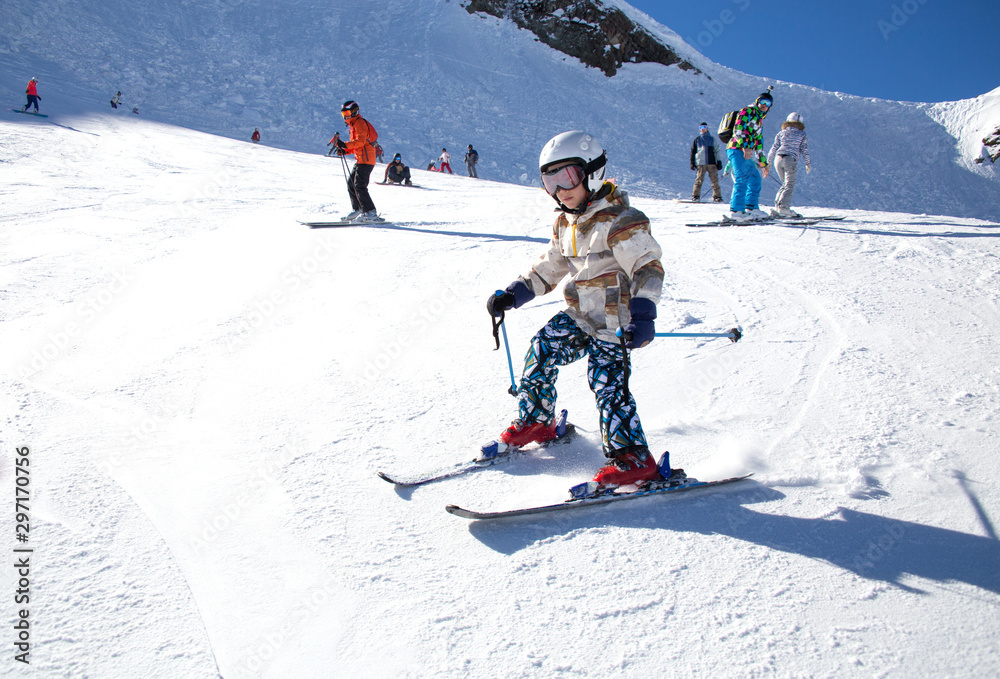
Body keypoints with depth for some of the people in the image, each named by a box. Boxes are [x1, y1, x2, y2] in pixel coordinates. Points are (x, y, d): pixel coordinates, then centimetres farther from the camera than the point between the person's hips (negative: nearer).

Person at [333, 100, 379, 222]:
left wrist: (346, 144, -35)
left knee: (359, 185, -16)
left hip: (366, 159, -10)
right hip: (360, 160, 10)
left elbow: (361, 140, -24)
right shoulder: (354, 125, 24)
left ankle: (370, 213, -18)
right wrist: (345, 151, 13)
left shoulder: (360, 123, -8)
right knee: (351, 183, 12)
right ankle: (358, 210, 17)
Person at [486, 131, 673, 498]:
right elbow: (549, 268, 21)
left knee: (608, 385, -14)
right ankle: (535, 422, 24)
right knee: (541, 350, 5)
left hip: (613, 324, -8)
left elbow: (648, 268, -21)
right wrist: (513, 294, 13)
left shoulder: (619, 221, -16)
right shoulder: (565, 223, 11)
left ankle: (633, 460, -5)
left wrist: (642, 314, -34)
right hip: (578, 315, 8)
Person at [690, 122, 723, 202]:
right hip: (701, 163, -1)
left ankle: (717, 196, 2)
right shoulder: (697, 139, 14)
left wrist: (719, 162, 10)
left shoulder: (712, 139, 15)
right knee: (699, 180, -9)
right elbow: (693, 151, 16)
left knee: (715, 180, -3)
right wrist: (692, 162, 7)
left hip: (712, 163, 1)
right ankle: (695, 196, -4)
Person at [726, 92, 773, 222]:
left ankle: (751, 208, 15)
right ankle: (736, 211, -26)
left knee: (755, 178, 12)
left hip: (746, 154, 10)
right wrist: (745, 146, -27)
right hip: (737, 149, -10)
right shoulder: (747, 111, 2)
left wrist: (764, 163, 30)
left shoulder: (759, 120, 29)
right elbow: (738, 129, -15)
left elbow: (758, 144, 32)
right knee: (742, 179, -19)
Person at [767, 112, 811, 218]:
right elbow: (804, 150, 8)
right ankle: (783, 206, -20)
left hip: (778, 159, 4)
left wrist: (769, 161, 20)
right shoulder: (802, 134, 8)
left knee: (785, 184, 15)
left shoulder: (781, 133, 14)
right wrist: (808, 164, 17)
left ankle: (777, 206, 5)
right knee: (789, 186, -3)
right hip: (791, 160, -4)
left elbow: (774, 147, 12)